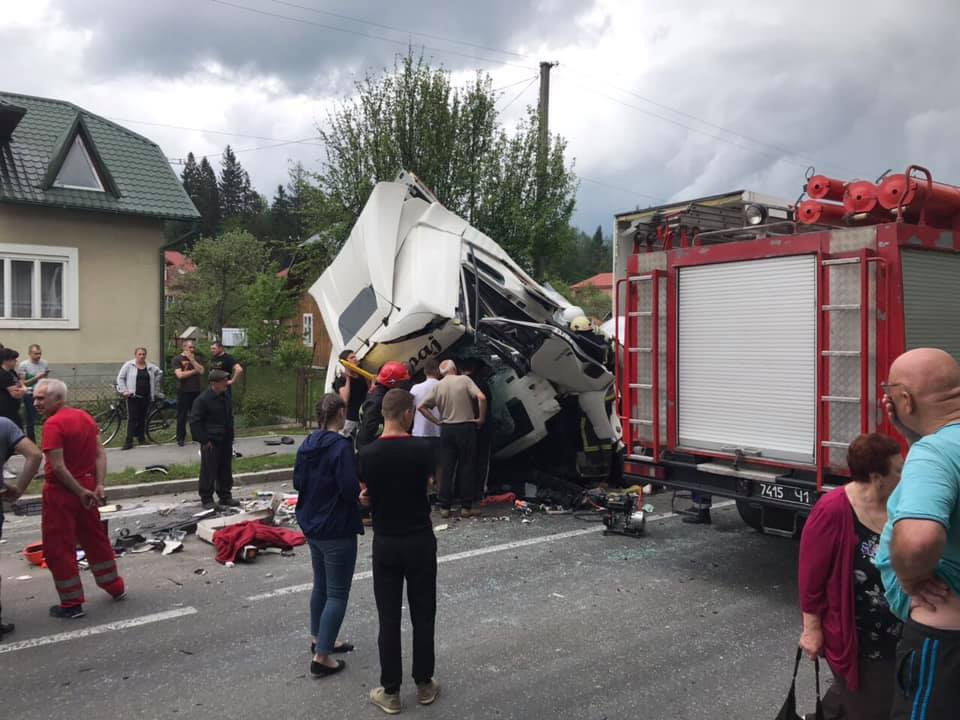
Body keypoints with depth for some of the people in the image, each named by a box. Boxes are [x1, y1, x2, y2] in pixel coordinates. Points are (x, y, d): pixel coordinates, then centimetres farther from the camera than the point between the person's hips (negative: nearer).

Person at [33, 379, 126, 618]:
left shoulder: (53, 424, -19)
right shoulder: (85, 416, 5)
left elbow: (58, 467, -23)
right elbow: (100, 453, 2)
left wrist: (81, 491, -16)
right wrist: (99, 485, -5)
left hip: (62, 491, -8)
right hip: (86, 485, 8)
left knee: (58, 547, 5)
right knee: (94, 538, 20)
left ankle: (72, 604, 12)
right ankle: (115, 587, 31)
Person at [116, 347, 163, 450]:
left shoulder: (150, 367, 8)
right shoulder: (129, 365, -3)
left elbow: (159, 373, 24)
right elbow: (120, 378, -1)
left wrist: (154, 385, 16)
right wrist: (124, 391, -7)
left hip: (146, 397, 4)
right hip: (133, 396, -4)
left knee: (142, 418, 12)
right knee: (132, 418, -8)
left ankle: (141, 438, 24)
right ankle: (129, 441, -7)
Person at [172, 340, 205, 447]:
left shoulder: (196, 358, 13)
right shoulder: (177, 359, 0)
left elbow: (201, 371, -4)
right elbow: (180, 375, -13)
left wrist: (192, 360, -9)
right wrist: (194, 371, -5)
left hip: (197, 391, 4)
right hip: (184, 391, -4)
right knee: (182, 416, 1)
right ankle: (180, 438, 9)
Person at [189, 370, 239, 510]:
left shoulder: (226, 397, 9)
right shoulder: (202, 399, -15)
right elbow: (195, 421, -14)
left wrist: (230, 437, 16)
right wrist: (204, 440, -15)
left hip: (225, 441, 7)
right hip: (211, 442, -7)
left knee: (226, 470, 13)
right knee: (209, 471, 0)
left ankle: (225, 496, 25)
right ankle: (206, 499, 11)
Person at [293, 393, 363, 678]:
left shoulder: (308, 444, 3)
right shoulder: (341, 446, -22)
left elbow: (297, 482, 11)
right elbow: (351, 489, -24)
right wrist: (362, 489, -4)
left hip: (311, 526, 9)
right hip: (337, 530, -8)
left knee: (321, 585, 23)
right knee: (337, 593, 2)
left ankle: (319, 640, 38)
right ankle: (321, 657, 4)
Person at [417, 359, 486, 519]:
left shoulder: (438, 386, 6)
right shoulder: (464, 380, -4)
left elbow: (421, 407, 4)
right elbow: (481, 398, -15)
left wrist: (436, 421, 8)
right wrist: (481, 418, -5)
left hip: (446, 429, 3)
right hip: (466, 427, -3)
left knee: (446, 468, 8)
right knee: (467, 467, 4)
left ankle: (444, 507, 9)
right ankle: (466, 507, 5)